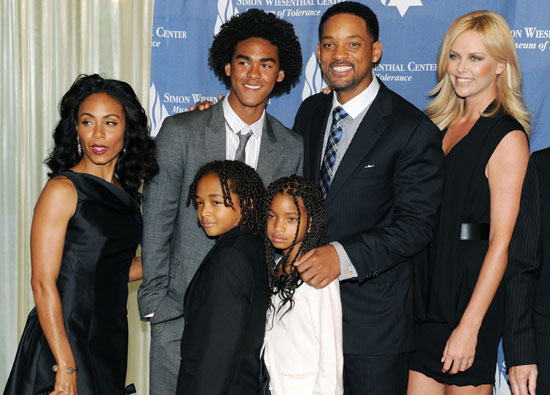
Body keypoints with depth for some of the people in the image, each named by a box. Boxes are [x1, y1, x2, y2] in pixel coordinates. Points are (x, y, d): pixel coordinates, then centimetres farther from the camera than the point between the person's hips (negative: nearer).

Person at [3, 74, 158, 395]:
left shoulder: (128, 193, 9)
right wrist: (66, 368, -19)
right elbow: (43, 283, -15)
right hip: (64, 339, -6)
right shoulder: (63, 190, -10)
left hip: (111, 341, 6)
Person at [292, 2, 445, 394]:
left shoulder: (413, 130, -12)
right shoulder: (310, 112, 9)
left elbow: (417, 225, -15)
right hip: (308, 291, 6)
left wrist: (344, 257, -25)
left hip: (373, 315, -5)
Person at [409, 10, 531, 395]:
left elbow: (501, 243, -14)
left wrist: (469, 326, -18)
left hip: (471, 295, -6)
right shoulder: (441, 123, 12)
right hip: (425, 297, 6)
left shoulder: (508, 137, -10)